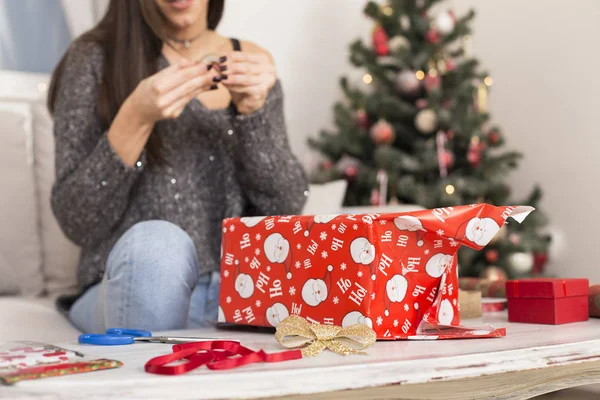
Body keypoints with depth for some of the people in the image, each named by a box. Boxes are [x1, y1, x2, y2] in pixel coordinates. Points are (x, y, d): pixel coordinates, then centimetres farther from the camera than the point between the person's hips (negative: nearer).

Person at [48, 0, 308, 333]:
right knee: (155, 241, -34)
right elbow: (77, 222, -5)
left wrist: (253, 112, -11)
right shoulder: (95, 58, 1)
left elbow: (286, 208, 4)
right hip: (126, 291, -2)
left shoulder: (253, 61, 10)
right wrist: (137, 119, -18)